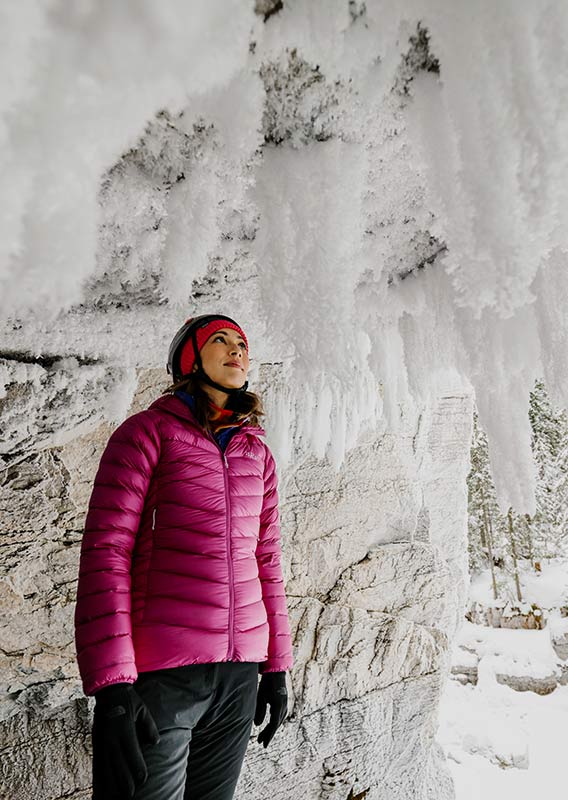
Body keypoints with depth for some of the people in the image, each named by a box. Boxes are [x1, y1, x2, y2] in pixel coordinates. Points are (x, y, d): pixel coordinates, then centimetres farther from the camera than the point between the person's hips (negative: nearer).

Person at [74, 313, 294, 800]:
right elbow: (105, 554, -10)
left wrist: (277, 666, 11)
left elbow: (267, 562, 11)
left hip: (240, 674, 5)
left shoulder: (258, 453, 9)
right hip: (157, 675, -4)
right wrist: (110, 686, -14)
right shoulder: (147, 432, -4)